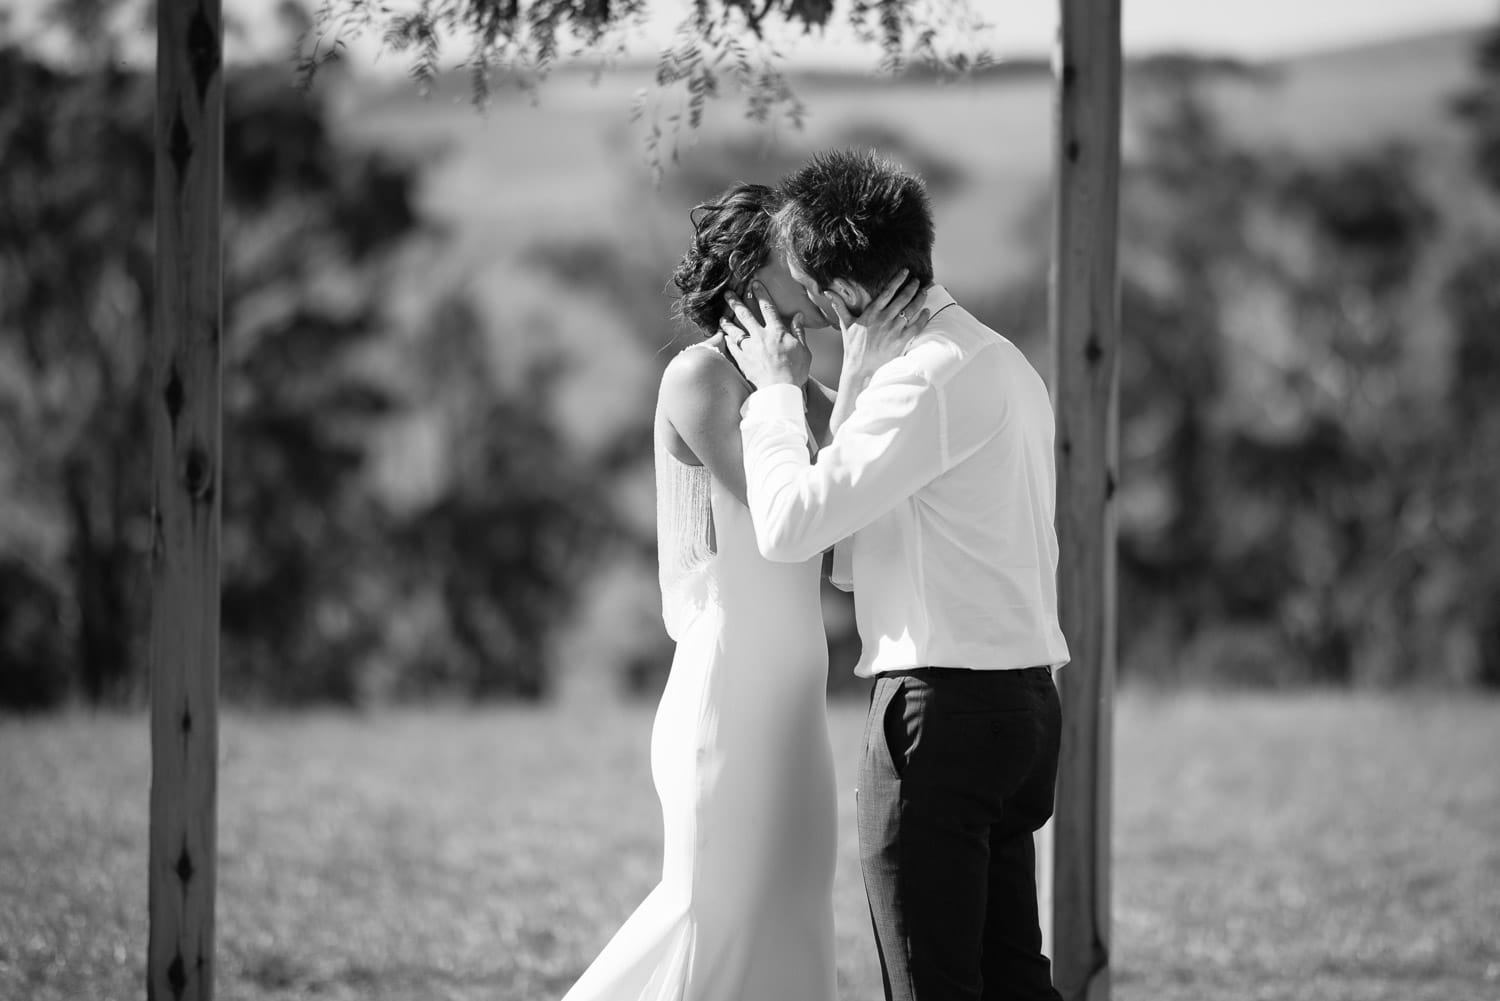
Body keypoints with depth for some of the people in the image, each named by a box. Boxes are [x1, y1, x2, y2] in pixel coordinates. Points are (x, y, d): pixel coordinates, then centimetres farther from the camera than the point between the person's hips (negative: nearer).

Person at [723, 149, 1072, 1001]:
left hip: (943, 704, -10)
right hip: (1024, 698, 10)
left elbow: (790, 524, -19)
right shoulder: (1003, 362, 15)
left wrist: (778, 389, -5)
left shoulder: (928, 378, -16)